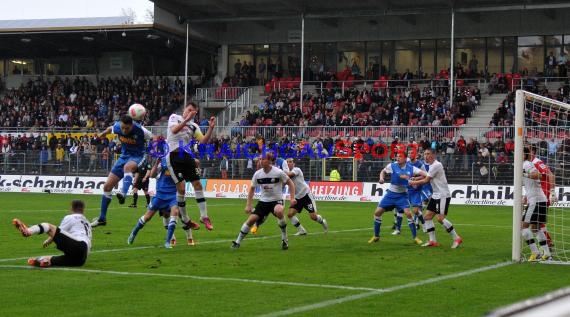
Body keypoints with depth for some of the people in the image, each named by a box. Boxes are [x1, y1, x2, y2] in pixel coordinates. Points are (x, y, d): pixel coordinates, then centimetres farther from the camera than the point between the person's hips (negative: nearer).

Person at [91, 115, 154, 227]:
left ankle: (123, 193, -63)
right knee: (107, 186, 2)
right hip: (124, 156, 5)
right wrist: (102, 134, 31)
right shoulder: (117, 126, -10)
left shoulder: (140, 130, -23)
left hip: (137, 156, -5)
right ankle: (102, 218, 14)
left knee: (127, 167, -43)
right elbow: (110, 129, 14)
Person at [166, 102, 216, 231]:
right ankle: (185, 219, 6)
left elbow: (203, 141, 1)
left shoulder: (194, 126, 12)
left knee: (197, 184, -1)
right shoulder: (174, 117, 2)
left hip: (187, 156, 5)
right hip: (174, 156, -5)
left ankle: (204, 216, 6)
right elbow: (174, 130, -18)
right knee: (181, 188, -9)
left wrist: (211, 128, -12)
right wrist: (186, 120, -28)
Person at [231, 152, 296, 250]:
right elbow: (252, 188, 6)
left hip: (277, 200, -4)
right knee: (251, 219, -9)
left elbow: (290, 183, -4)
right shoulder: (258, 174, -5)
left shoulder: (278, 172, -16)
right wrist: (248, 205, 3)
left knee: (278, 211, -36)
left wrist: (292, 198, -12)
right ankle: (238, 242, 7)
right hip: (263, 201, 4)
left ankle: (284, 239, -16)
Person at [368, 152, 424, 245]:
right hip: (391, 194, 2)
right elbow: (383, 171, 10)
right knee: (377, 212, -3)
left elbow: (423, 173, -15)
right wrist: (381, 178, -9)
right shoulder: (392, 166, -9)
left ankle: (415, 237, -6)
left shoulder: (411, 168, -12)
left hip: (402, 195, -2)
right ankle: (376, 236, 16)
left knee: (408, 213, -21)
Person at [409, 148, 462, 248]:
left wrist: (414, 182, 1)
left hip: (443, 195, -10)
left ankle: (457, 239, -8)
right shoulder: (431, 165, 15)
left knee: (440, 218, -16)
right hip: (436, 195, 10)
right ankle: (432, 241, 7)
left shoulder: (436, 165, -15)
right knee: (427, 216, 4)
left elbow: (426, 180, -12)